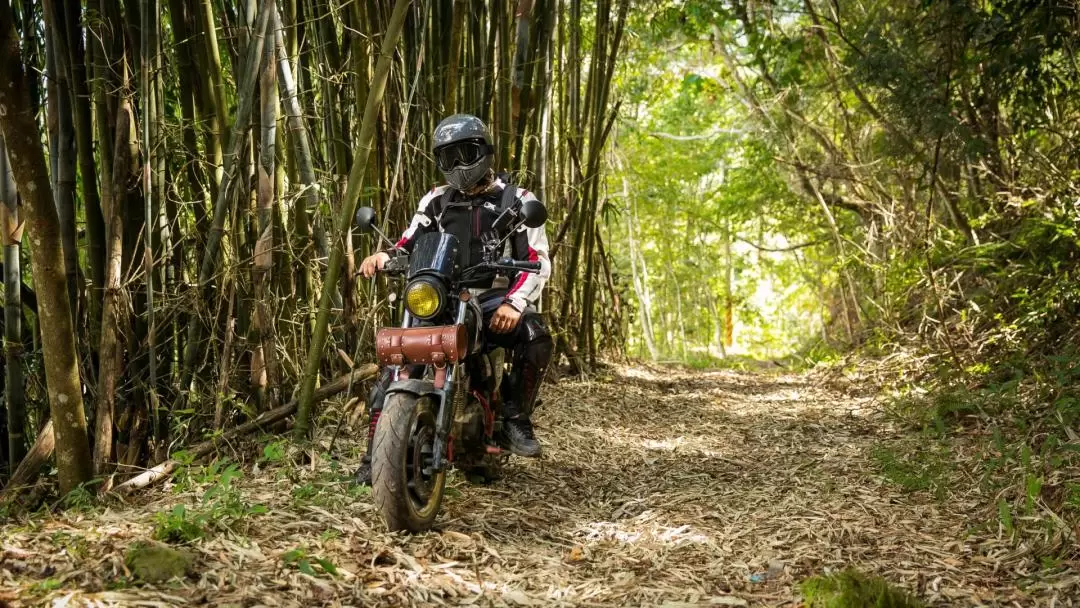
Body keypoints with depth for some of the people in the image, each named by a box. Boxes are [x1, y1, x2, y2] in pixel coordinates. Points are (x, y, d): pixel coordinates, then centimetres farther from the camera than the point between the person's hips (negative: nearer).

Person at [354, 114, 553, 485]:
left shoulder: (516, 200, 6)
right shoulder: (435, 202, 18)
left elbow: (538, 261, -2)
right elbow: (409, 245, 15)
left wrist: (514, 303, -19)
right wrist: (383, 257, -11)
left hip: (494, 299, -3)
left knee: (535, 336, -33)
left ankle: (515, 417, -13)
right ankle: (375, 452, -14)